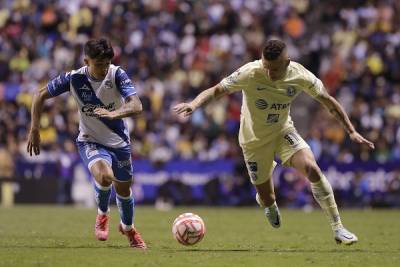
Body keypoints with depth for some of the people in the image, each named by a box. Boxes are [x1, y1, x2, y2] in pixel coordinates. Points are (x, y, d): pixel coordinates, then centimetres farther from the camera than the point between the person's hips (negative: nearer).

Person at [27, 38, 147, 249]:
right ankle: (102, 215, 1)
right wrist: (34, 130, -7)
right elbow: (41, 95, -4)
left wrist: (114, 114, -51)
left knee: (123, 189, 15)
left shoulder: (117, 75, -20)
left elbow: (136, 106, -32)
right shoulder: (74, 79, -18)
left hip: (119, 141, 2)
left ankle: (127, 227, 47)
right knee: (104, 176, -30)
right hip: (90, 141, -2)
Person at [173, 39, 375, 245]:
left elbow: (327, 101, -6)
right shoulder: (250, 74, -28)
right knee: (267, 200, 2)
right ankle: (264, 198, 44)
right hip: (254, 139, -1)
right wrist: (194, 104, -45)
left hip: (283, 131, 1)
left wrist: (351, 132, -6)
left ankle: (337, 228, -14)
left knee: (312, 169, -24)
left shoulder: (299, 75, -19)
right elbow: (216, 91, -25)